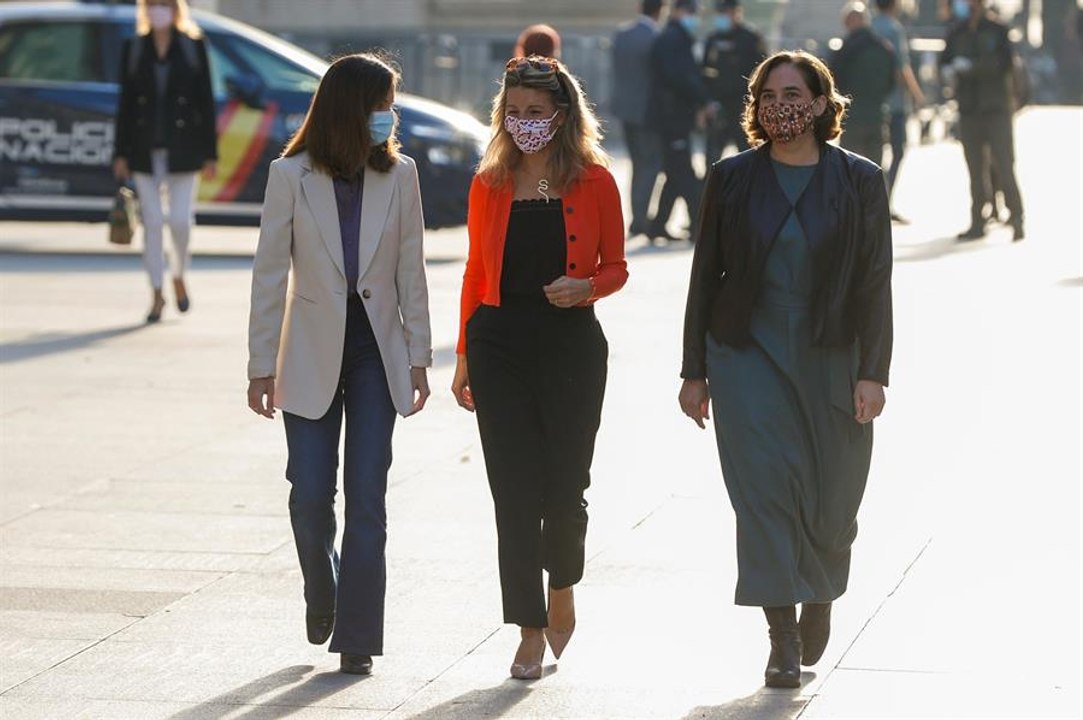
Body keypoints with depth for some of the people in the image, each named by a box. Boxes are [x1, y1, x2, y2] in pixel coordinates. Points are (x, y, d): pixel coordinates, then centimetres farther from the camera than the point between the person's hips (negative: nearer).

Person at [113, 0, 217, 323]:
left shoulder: (193, 46, 2)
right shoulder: (132, 48, 6)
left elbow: (206, 101, 2)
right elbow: (125, 103, 7)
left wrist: (210, 153, -2)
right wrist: (120, 154, 3)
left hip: (183, 148, -1)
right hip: (145, 149, 1)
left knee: (180, 219, -4)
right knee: (152, 221, 1)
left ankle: (179, 278, 22)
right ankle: (157, 294, 9)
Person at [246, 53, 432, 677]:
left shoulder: (399, 175, 0)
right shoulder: (291, 177, -5)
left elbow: (411, 273, 4)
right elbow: (271, 275, -2)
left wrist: (419, 358, 3)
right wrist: (262, 365, -2)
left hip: (377, 353, 1)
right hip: (312, 355, -1)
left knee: (367, 499, -2)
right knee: (312, 495, -1)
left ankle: (357, 638, 3)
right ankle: (322, 593, 29)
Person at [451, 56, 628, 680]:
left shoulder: (594, 181, -1)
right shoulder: (490, 184, 5)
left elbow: (616, 267, 5)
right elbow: (477, 271, 10)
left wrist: (586, 286, -18)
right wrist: (464, 358, 9)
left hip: (572, 342, -1)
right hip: (501, 342, 1)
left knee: (565, 486, 2)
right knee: (515, 489, -1)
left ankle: (561, 587, 34)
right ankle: (531, 632, 7)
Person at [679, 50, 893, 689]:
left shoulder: (859, 181, 0)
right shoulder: (733, 179, 3)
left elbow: (875, 283, -2)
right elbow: (706, 276, 6)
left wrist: (872, 373, -9)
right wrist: (695, 371, 4)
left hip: (830, 361, 0)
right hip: (748, 355, 0)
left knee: (831, 500, 5)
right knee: (764, 483, -11)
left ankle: (820, 596, 36)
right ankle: (783, 637, -8)